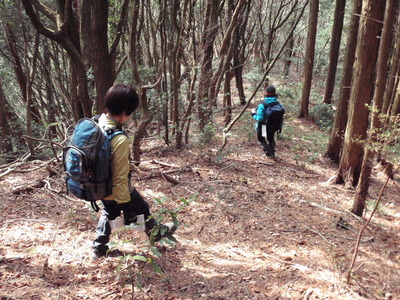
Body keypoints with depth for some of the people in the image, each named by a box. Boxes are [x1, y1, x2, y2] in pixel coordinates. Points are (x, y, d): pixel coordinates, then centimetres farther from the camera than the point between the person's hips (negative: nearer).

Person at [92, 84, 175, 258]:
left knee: (108, 213, 33)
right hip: (117, 190, -6)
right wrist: (126, 206, -18)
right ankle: (157, 233, 49)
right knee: (142, 210, 22)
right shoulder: (120, 140, -36)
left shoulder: (97, 123, -11)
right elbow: (120, 177, -29)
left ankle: (99, 248, 43)